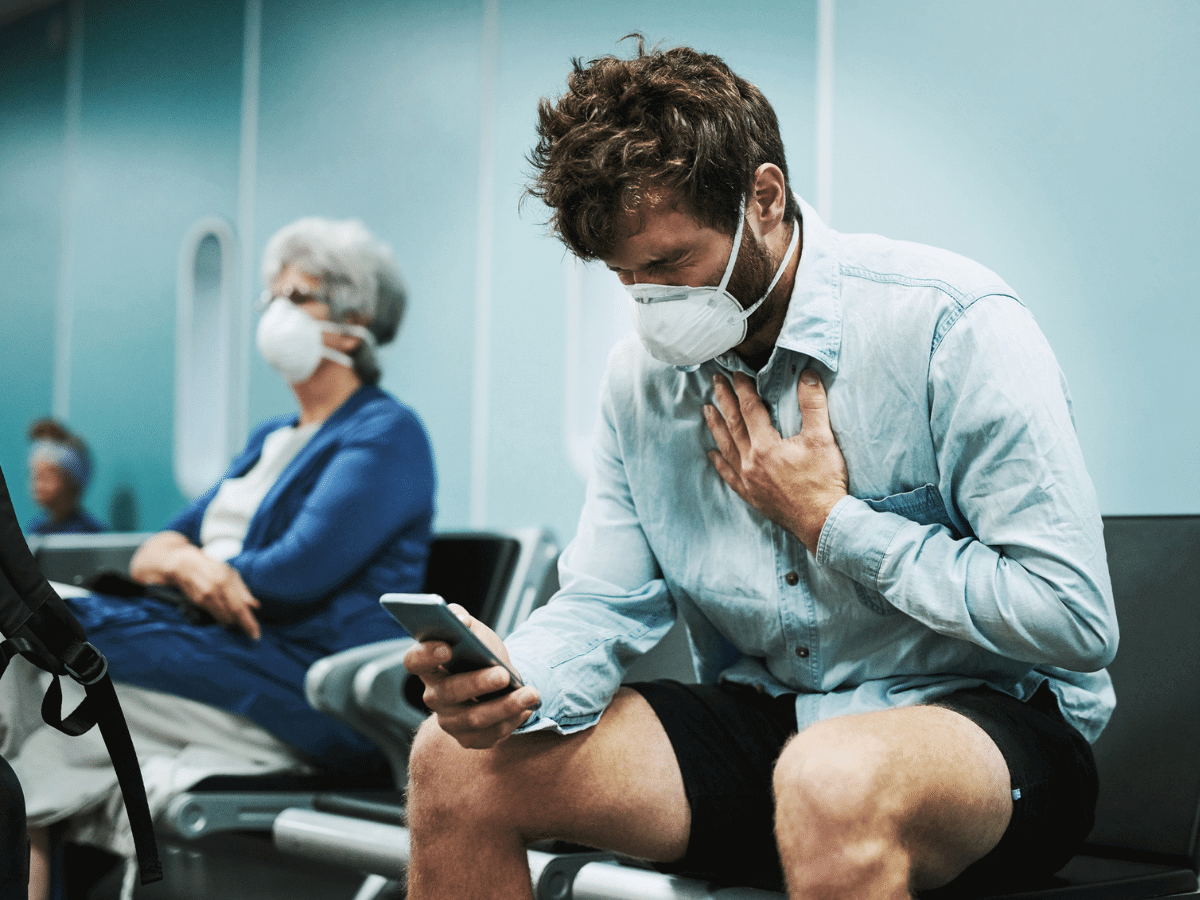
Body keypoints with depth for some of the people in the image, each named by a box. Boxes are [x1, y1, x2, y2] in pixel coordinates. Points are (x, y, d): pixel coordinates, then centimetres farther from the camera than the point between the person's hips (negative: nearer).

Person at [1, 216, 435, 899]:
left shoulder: (387, 432, -2)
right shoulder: (271, 438, 25)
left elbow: (300, 572, -15)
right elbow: (155, 549, 15)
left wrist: (184, 562, 0)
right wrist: (185, 562, -10)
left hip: (316, 685, -8)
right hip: (229, 651, 8)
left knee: (74, 628, -23)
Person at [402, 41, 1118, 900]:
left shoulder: (952, 324, -16)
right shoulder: (643, 372, 4)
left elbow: (1075, 619, -20)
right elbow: (603, 603, 3)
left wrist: (828, 522, -16)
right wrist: (512, 675, -20)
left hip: (989, 716, -5)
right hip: (758, 724, 6)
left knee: (834, 780, -41)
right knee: (457, 758, -11)